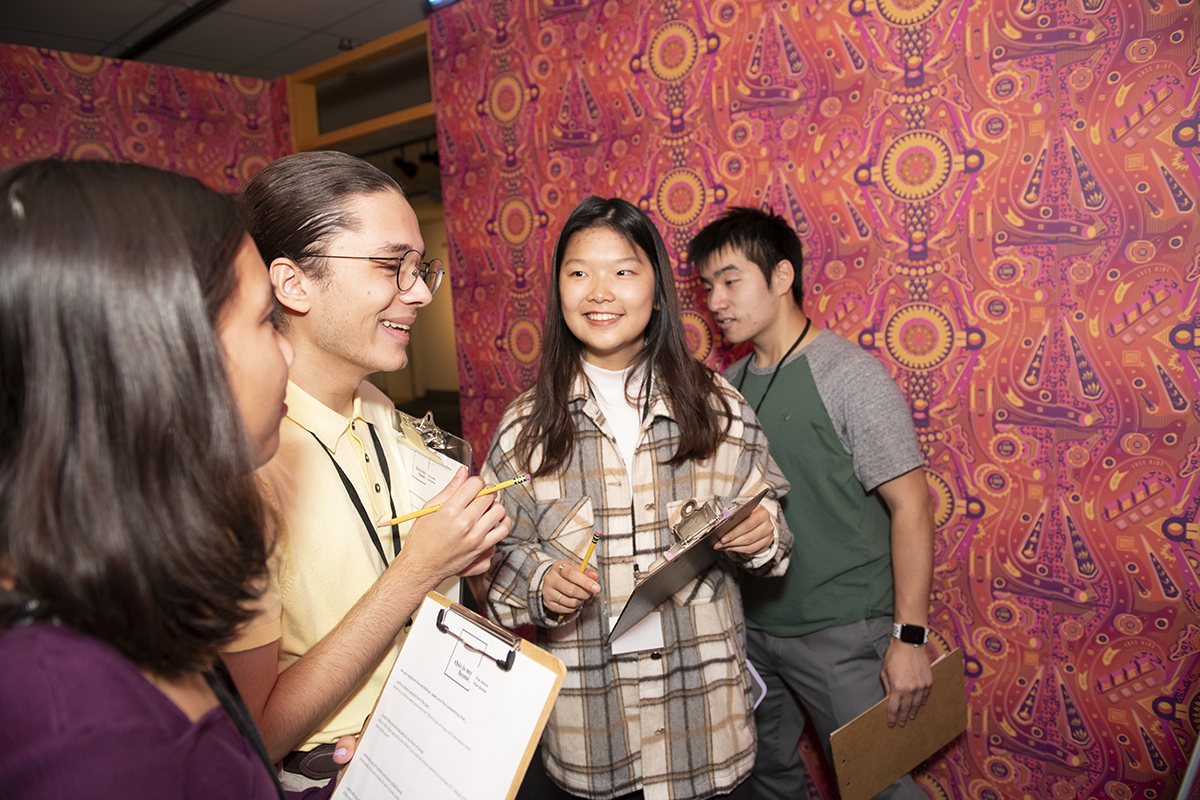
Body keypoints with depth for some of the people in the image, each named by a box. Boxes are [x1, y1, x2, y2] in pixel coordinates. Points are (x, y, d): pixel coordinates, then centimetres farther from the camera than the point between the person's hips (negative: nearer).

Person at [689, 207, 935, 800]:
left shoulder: (849, 375, -13)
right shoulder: (728, 386, 4)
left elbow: (910, 506, -14)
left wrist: (909, 636, -16)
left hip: (840, 634, -6)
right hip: (750, 627, 6)